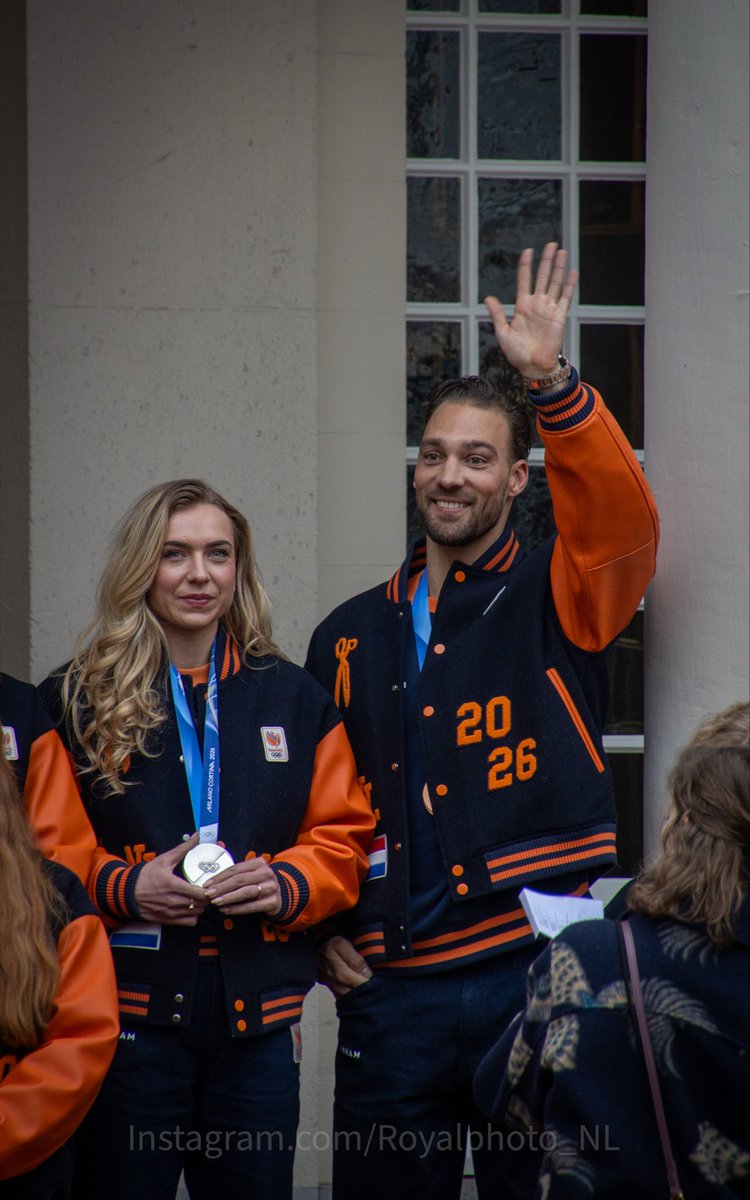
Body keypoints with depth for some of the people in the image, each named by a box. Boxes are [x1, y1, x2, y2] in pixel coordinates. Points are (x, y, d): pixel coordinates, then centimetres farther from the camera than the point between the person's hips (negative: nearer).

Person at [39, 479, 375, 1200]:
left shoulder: (295, 700, 11)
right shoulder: (76, 702, 2)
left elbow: (342, 835, 12)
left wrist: (289, 884, -8)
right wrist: (123, 886, -15)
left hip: (259, 1023, 3)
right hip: (128, 1012, -2)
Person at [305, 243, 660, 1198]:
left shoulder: (554, 600, 4)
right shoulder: (351, 636, 13)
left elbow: (621, 520, -17)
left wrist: (550, 383, -26)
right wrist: (321, 930, 4)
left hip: (539, 973, -3)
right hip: (390, 988, 3)